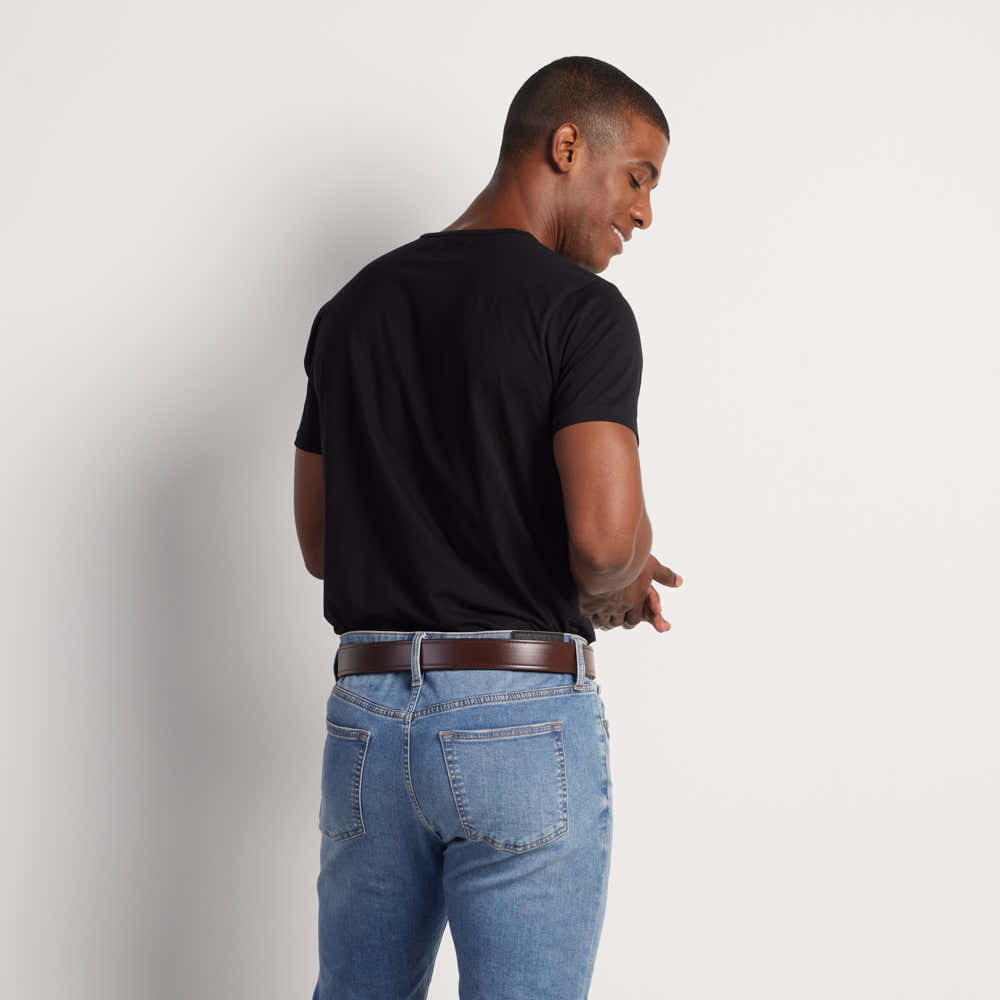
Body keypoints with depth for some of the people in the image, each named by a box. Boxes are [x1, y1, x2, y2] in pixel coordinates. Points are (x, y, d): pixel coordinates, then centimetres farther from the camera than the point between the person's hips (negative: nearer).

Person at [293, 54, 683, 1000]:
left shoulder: (350, 306, 12)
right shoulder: (579, 305, -8)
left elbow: (321, 541, 15)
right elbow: (604, 535, -20)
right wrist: (609, 591, 2)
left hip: (367, 712, 6)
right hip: (524, 717, -6)